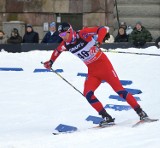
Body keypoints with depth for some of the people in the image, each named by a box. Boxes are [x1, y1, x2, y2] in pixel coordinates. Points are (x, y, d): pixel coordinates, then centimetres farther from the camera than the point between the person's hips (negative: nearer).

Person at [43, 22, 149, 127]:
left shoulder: (83, 34, -19)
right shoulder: (66, 45, -2)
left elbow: (104, 29, -24)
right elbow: (57, 51, 22)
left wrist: (98, 42, -37)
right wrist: (51, 62, 20)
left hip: (103, 64, -5)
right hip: (92, 72, 5)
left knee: (119, 89, -9)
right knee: (88, 94, -16)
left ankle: (141, 112, -1)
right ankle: (107, 118, -9)